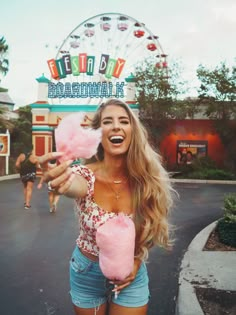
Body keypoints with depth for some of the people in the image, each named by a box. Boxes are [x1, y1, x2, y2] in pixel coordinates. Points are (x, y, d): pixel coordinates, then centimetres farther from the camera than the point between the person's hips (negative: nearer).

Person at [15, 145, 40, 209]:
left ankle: (26, 202, 26)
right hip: (31, 174, -3)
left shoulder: (21, 155, -5)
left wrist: (20, 170, 4)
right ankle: (27, 204, -2)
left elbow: (17, 164, -12)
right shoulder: (34, 157, -10)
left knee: (25, 188, 23)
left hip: (23, 174, 3)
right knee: (29, 189, 3)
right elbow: (37, 167, -6)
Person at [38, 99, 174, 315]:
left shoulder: (145, 179, -16)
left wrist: (136, 262, -12)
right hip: (88, 273, 0)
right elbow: (75, 186, -46)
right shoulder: (86, 175, -21)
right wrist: (60, 182, -68)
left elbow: (149, 229, 1)